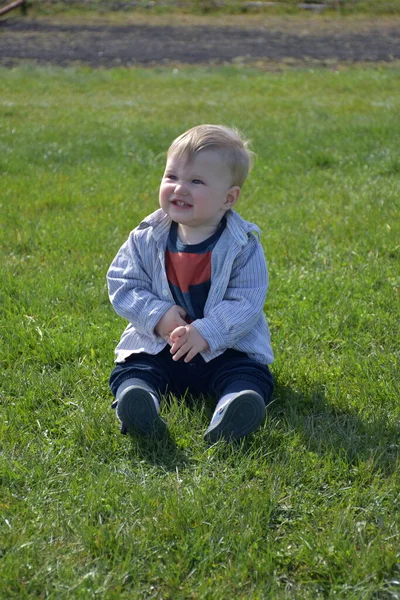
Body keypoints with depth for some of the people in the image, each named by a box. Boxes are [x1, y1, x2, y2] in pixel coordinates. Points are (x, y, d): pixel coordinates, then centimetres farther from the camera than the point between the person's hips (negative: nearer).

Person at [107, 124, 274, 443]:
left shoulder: (243, 246, -9)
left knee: (251, 376, -27)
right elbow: (122, 285, -2)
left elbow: (247, 301, -14)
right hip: (156, 345, 2)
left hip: (225, 347, -2)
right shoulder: (146, 239, 0)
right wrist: (159, 316, -18)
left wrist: (206, 333, -26)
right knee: (129, 372, -22)